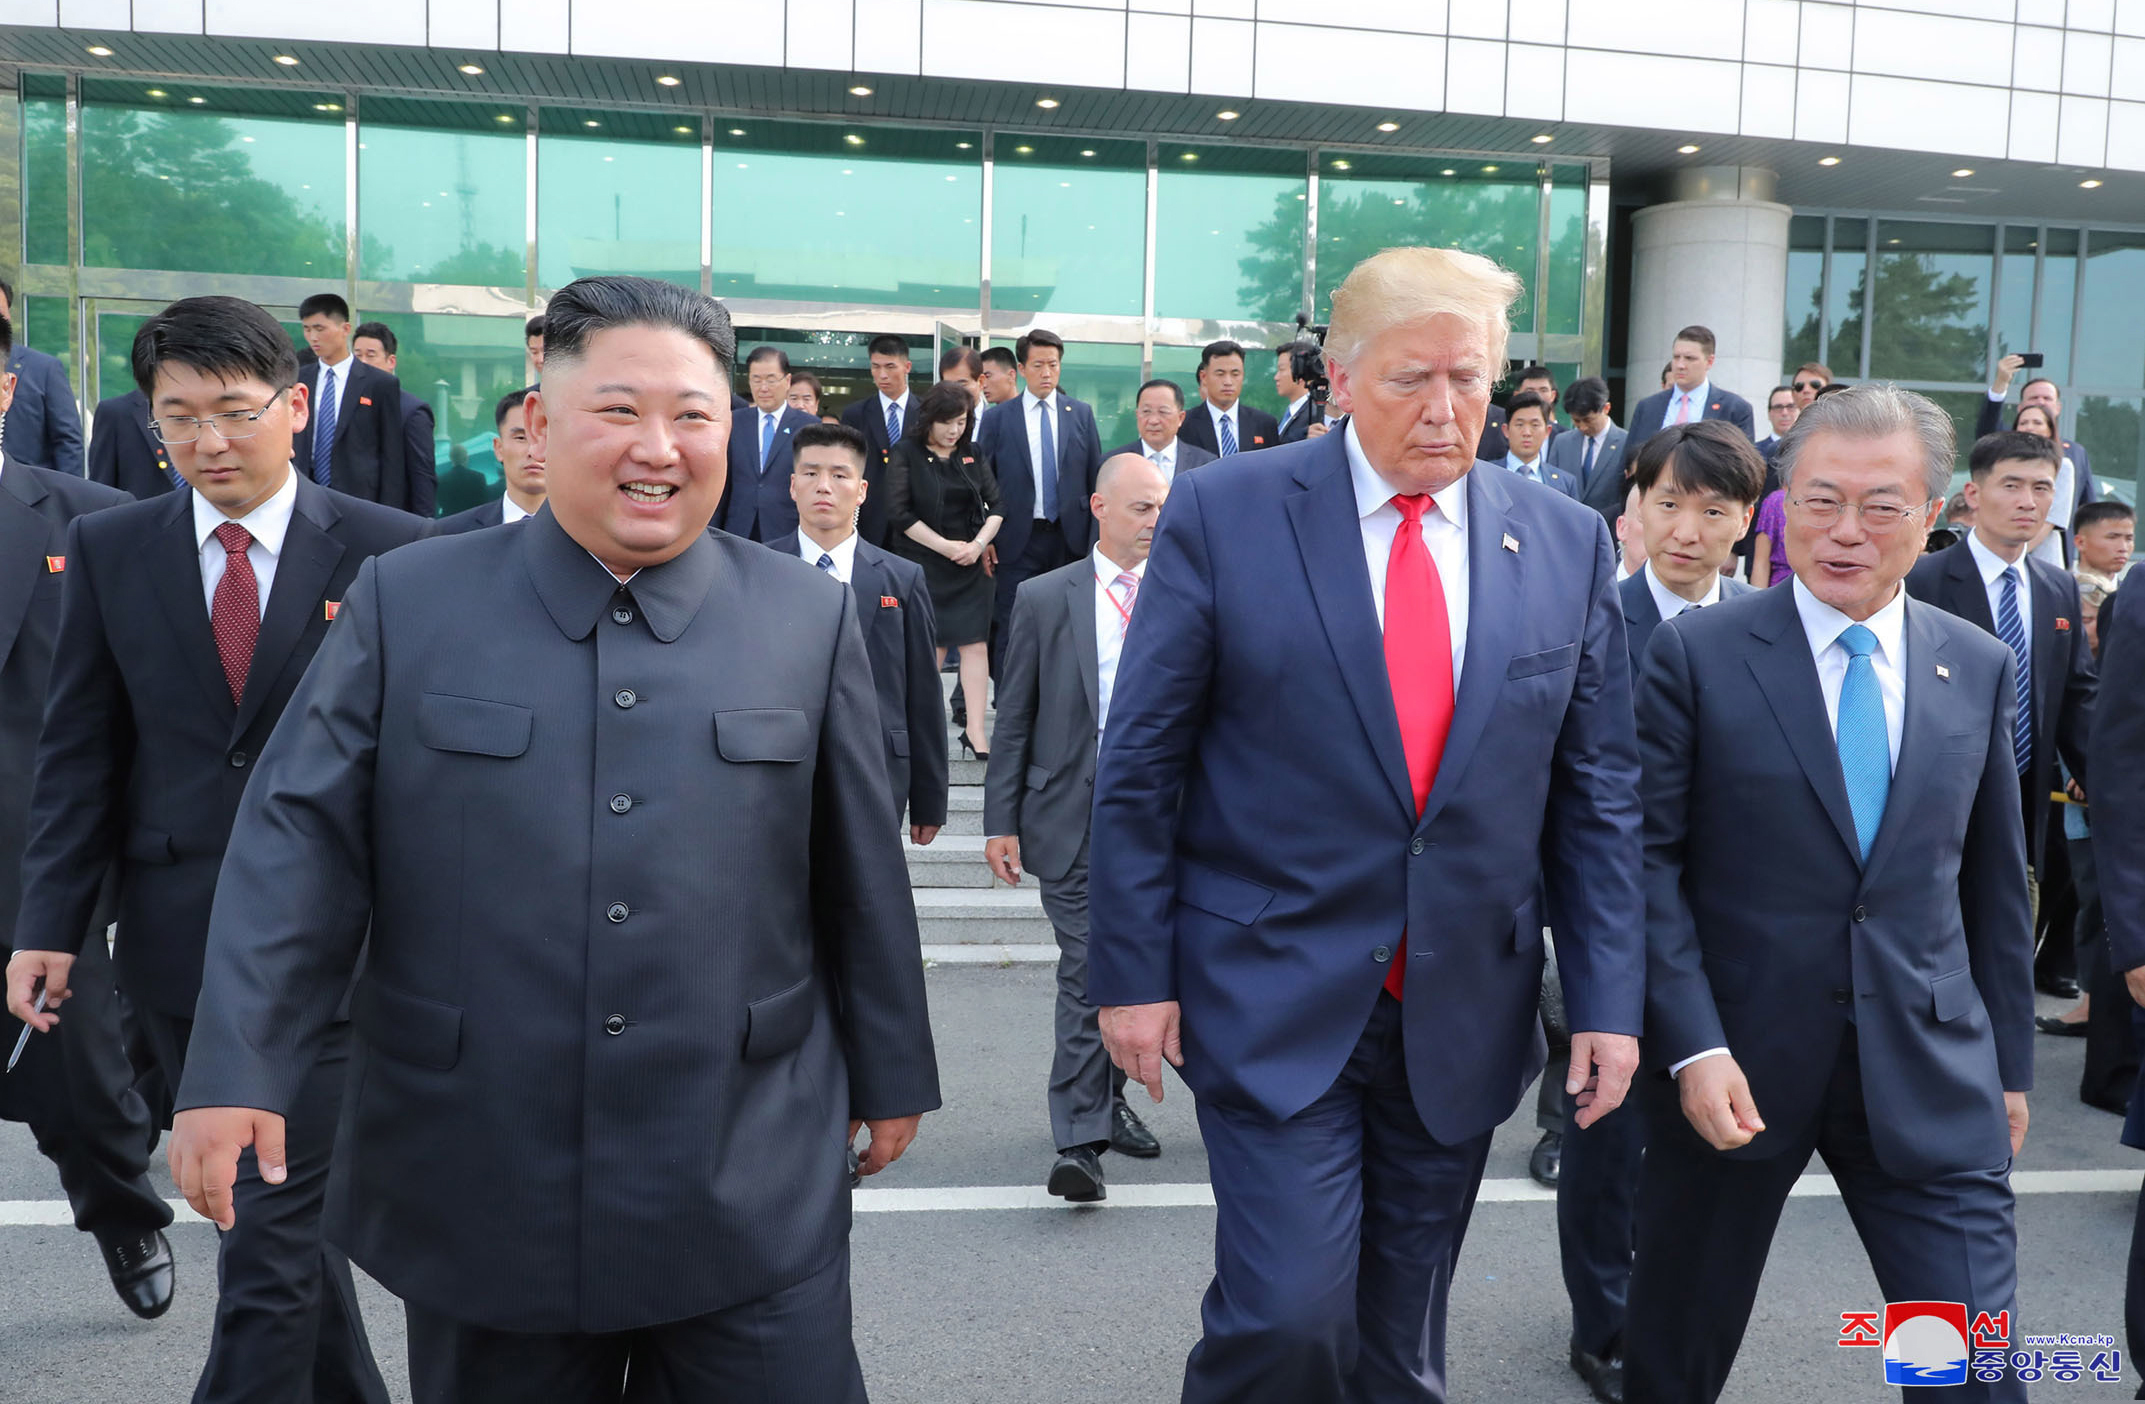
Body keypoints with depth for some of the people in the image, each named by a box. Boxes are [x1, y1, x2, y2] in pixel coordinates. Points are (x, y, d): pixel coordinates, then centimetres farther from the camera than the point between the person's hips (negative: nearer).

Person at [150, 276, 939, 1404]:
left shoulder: (811, 617, 3)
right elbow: (304, 838, -1)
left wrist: (890, 1074, 11)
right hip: (479, 1198, 0)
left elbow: (861, 872, 6)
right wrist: (237, 1067, -9)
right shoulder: (407, 602, 0)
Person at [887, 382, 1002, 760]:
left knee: (974, 643, -5)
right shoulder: (907, 455, -2)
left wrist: (979, 543, -8)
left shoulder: (974, 455, 8)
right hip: (921, 562, -3)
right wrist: (944, 546, -11)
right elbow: (899, 513, -8)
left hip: (970, 564, 3)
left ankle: (975, 730, -5)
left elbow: (996, 506, 9)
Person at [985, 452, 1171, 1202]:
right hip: (1073, 815, -3)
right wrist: (1001, 821, -2)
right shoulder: (1045, 598, 1)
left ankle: (1107, 1100, 33)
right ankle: (1081, 1140, -4)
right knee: (1087, 971, -8)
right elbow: (1014, 719, 2)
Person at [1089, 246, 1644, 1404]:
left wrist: (1608, 999, 2)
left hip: (1466, 1009, 3)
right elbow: (1141, 764, -4)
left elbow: (1595, 794, 6)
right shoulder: (1223, 513, -6)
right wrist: (1133, 972, -6)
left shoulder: (1568, 542, 3)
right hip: (1275, 994, -3)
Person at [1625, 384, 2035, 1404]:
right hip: (1733, 1066, -2)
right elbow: (1649, 859, -9)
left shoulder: (1980, 669, 5)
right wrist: (1692, 1047, -16)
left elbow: (1994, 881, 11)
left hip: (1929, 1075, 3)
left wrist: (2009, 1063, 13)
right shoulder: (1695, 654, -7)